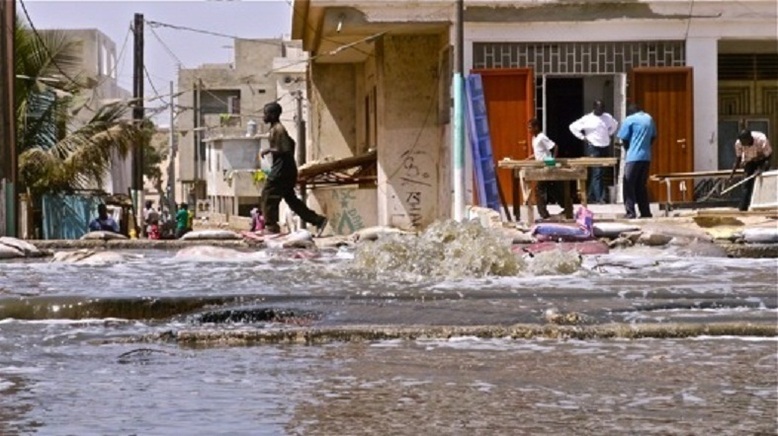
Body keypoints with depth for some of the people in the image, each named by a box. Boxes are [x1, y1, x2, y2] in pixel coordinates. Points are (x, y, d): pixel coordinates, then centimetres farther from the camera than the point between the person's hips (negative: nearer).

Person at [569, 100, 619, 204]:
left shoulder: (608, 117, 9)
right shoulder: (587, 119, -5)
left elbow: (615, 125, 29)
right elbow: (573, 127, -2)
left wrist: (609, 134, 14)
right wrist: (582, 137, -4)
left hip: (605, 148, 6)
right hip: (593, 148, -6)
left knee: (601, 173, 9)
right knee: (596, 173, -11)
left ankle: (591, 195, 19)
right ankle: (599, 198, -13)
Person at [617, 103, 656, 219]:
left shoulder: (629, 120, -5)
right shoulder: (649, 118, 12)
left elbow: (624, 139, -3)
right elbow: (653, 137, 18)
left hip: (633, 157, -6)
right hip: (646, 157, 6)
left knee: (629, 186, -2)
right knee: (641, 185, 13)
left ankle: (630, 213, -8)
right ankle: (645, 212, 11)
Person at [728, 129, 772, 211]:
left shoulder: (762, 140, -36)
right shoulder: (738, 143, -26)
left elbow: (768, 156, -25)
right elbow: (738, 158, -8)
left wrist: (762, 169, -37)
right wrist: (733, 172, -15)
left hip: (762, 160, -2)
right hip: (749, 161, 2)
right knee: (747, 183, -7)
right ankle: (743, 207, -9)